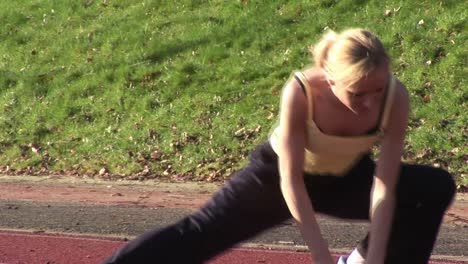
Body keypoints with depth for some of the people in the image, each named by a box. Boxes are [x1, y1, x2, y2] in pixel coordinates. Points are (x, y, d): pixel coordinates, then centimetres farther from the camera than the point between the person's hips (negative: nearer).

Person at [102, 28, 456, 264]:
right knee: (202, 232, -8)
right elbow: (292, 180, -32)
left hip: (346, 179, 3)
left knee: (437, 188, -15)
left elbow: (385, 186, -28)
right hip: (282, 173, -2)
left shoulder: (395, 97, -32)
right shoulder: (301, 92, -38)